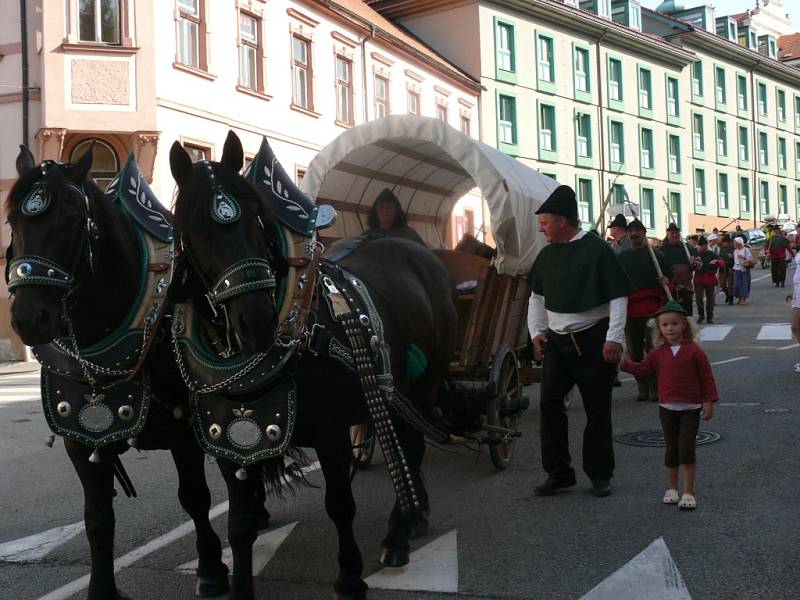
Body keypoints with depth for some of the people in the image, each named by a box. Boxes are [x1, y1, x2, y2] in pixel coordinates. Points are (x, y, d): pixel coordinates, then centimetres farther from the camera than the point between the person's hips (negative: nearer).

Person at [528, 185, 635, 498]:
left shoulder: (597, 250, -11)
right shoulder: (547, 254, 8)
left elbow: (618, 298, -12)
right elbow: (537, 298, 20)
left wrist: (614, 338, -18)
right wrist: (537, 331, 10)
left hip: (593, 341, -5)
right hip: (557, 341, 6)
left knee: (597, 410, 3)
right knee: (549, 404, 0)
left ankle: (600, 475, 18)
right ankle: (558, 473, 12)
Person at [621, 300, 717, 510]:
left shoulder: (694, 351, -6)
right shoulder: (658, 353, 4)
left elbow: (706, 377, -3)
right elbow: (641, 369, 8)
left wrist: (709, 402, -5)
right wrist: (622, 363, -5)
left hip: (690, 408, -3)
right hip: (667, 408, 3)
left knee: (686, 449, -6)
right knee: (671, 450, 12)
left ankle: (688, 492, 1)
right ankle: (671, 488, 24)